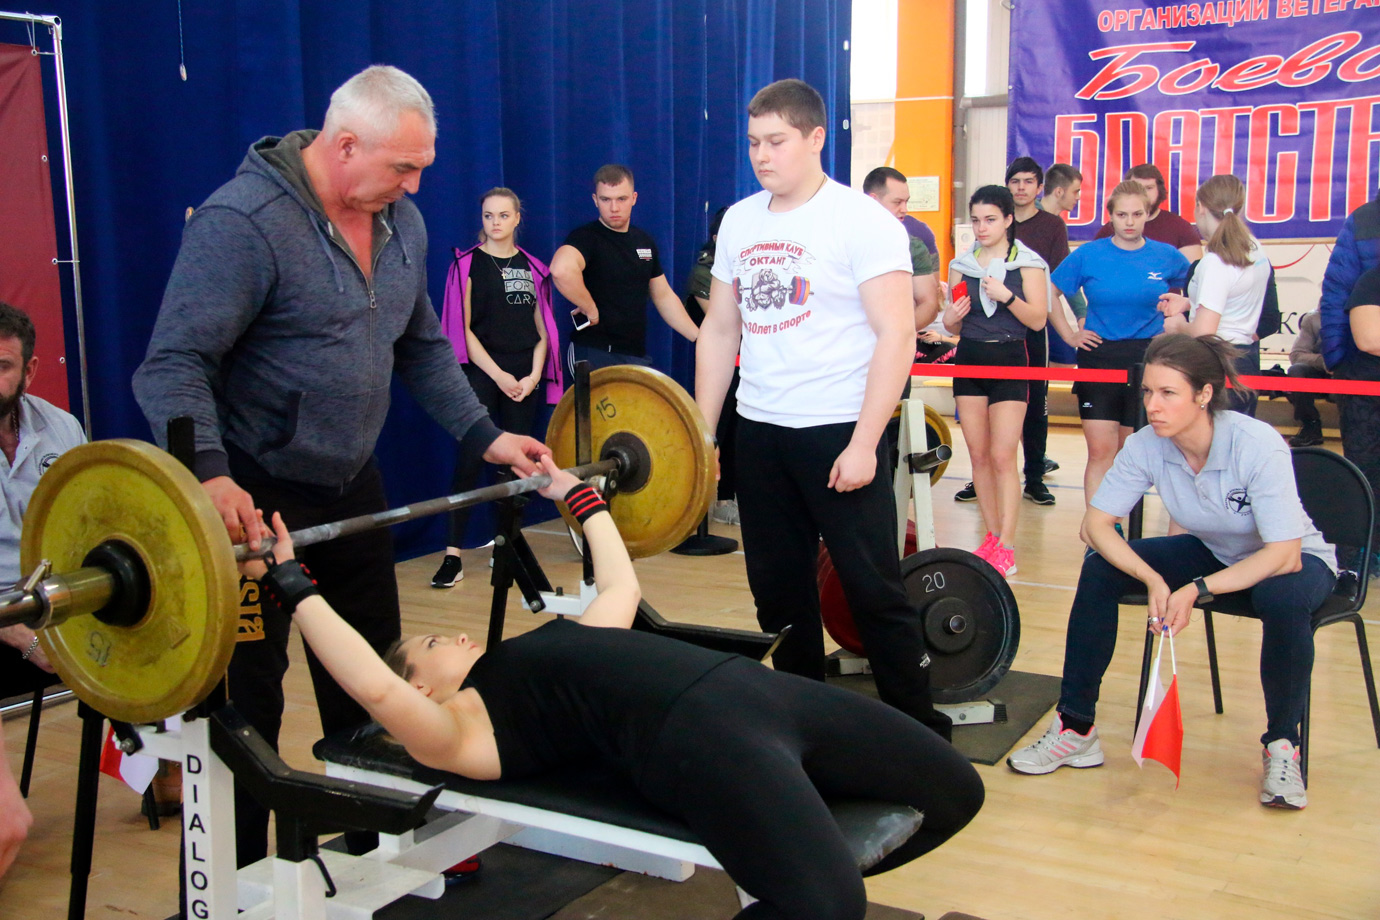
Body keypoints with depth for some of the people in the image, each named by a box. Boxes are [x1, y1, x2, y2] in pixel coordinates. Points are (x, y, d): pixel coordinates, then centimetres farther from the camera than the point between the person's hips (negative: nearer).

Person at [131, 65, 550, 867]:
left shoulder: (402, 222, 4)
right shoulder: (243, 220, -19)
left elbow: (422, 348, 14)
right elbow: (175, 364, -24)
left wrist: (486, 435, 5)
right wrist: (208, 474, -39)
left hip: (351, 484, 8)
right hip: (253, 497, -7)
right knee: (246, 699, 3)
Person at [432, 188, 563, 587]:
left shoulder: (532, 267, 11)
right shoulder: (468, 264, 1)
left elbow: (542, 329, 11)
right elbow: (463, 329, -5)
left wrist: (533, 375, -4)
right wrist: (499, 375, -12)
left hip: (524, 377, 4)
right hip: (483, 372, -3)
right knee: (471, 459, -9)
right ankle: (453, 556, -9)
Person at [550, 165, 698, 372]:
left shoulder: (645, 241, 12)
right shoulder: (586, 237, -11)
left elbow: (664, 296, 18)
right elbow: (561, 270, -33)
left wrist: (700, 338, 12)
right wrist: (590, 310, -22)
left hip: (637, 355, 6)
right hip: (595, 355, -6)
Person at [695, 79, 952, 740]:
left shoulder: (862, 220, -8)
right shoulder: (739, 221, 10)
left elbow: (896, 334, -13)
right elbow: (720, 330, 14)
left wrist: (864, 442, -19)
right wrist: (702, 432, 10)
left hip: (839, 431, -6)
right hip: (759, 432, 6)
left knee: (874, 589, -3)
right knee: (778, 592, 13)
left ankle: (919, 730, 10)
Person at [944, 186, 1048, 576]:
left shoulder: (1027, 262, -1)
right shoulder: (962, 264, 10)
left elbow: (1038, 319, -6)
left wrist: (1007, 296, -21)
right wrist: (952, 317, -8)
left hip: (1010, 359, -4)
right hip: (970, 359, 4)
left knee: (1002, 456, -10)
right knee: (978, 454, 6)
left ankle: (1006, 548, -8)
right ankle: (992, 535, 16)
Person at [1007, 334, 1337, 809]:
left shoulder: (1258, 445, -32)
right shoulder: (1147, 446, -20)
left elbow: (1284, 555, -33)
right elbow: (1095, 524, -19)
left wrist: (1197, 590, -42)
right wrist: (1154, 580, -35)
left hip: (1295, 558, -4)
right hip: (1211, 553, 4)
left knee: (1283, 598, -39)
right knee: (1099, 570, -17)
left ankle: (1282, 744, -14)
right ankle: (1076, 729, -9)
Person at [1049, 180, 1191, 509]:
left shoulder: (1168, 256, 2)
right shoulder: (1088, 255, -1)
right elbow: (1049, 292, 8)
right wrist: (1068, 334, 2)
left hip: (1148, 360, 1)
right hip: (1099, 356, -1)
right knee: (1100, 451, -6)